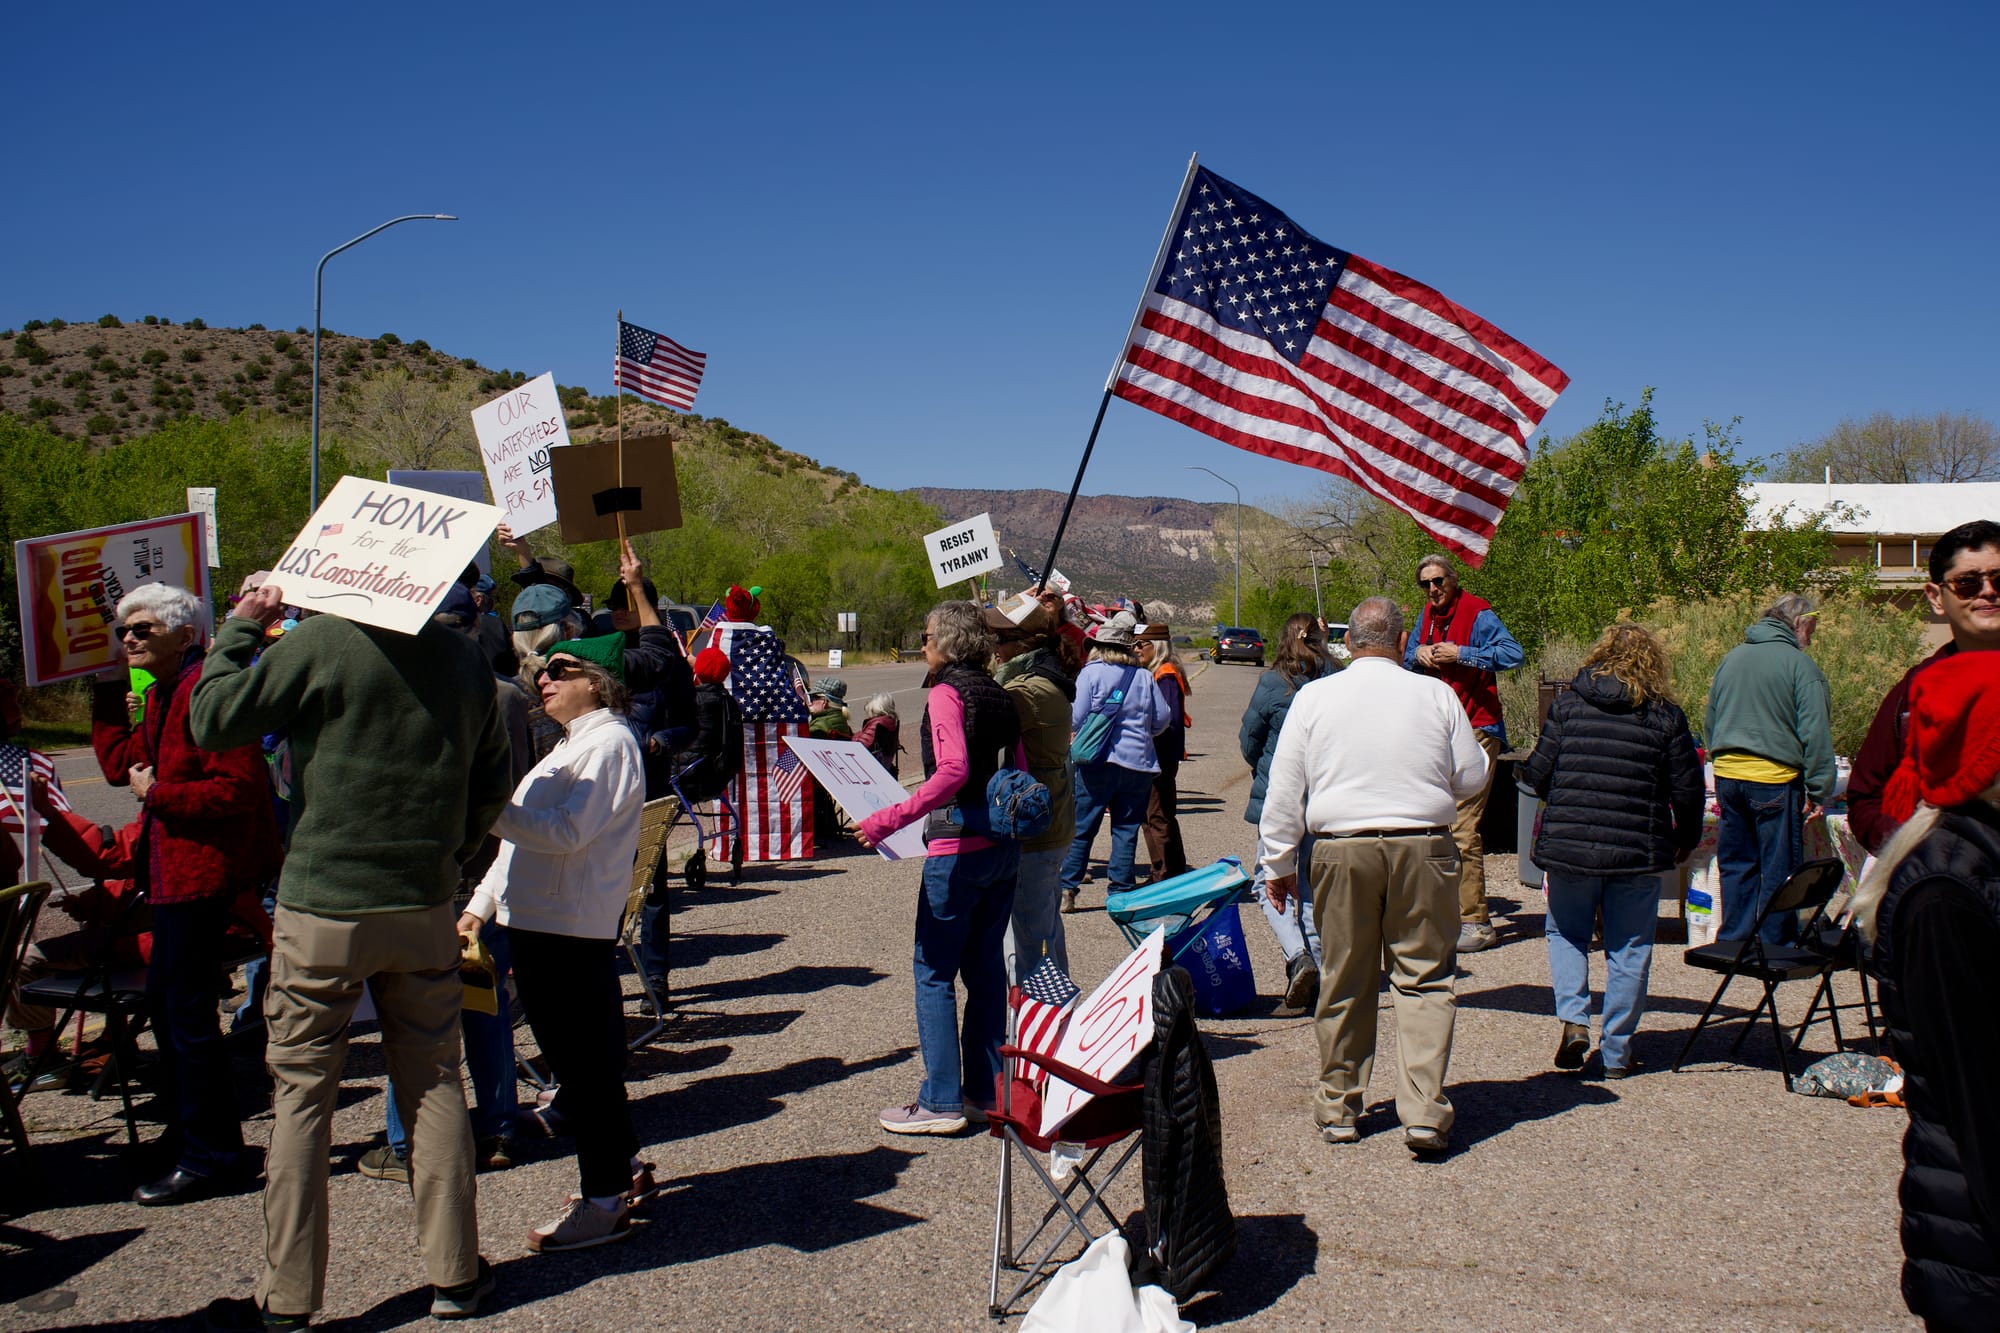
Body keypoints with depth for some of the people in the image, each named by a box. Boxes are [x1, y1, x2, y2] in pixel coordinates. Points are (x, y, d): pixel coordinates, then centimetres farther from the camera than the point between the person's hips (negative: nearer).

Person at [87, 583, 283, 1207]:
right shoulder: (158, 693, 16)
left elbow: (235, 791, -23)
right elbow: (120, 765, 12)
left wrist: (155, 793, -14)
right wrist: (107, 693, 10)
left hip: (204, 867, -11)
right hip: (172, 866, 11)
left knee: (187, 1013, -4)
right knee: (165, 1001, 19)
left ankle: (208, 1159, 8)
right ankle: (203, 1141, 32)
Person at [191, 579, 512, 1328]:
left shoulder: (321, 642, -12)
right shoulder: (463, 657, 4)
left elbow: (214, 719, -8)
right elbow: (490, 784, 12)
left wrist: (240, 628, 4)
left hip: (324, 907, -4)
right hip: (424, 908, 4)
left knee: (301, 1093, 6)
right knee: (433, 1082, 12)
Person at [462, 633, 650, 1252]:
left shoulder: (608, 743, -13)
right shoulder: (575, 742, 20)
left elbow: (564, 832, -24)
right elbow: (528, 832, 23)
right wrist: (482, 902, 20)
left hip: (571, 931, -10)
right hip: (537, 923, 10)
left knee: (584, 1062, -3)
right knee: (573, 1056, 16)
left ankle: (604, 1201, 6)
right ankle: (625, 1167, 29)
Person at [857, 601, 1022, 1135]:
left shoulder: (945, 693, -11)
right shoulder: (999, 695, 11)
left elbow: (953, 770, -26)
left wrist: (890, 819, -28)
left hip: (957, 850, -8)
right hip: (1004, 846, 8)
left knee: (934, 970, 1)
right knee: (985, 966, 14)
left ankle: (941, 1101, 3)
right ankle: (986, 1089, 19)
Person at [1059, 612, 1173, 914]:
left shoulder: (1091, 672, -4)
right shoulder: (1145, 677, 3)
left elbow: (1076, 718, -7)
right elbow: (1163, 719, 6)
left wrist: (1079, 734, 14)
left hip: (1098, 760, -2)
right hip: (1139, 763, 2)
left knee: (1081, 827, 5)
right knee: (1126, 829, 9)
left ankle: (1067, 889, 3)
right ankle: (1121, 891, 10)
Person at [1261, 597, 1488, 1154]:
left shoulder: (1313, 697, 3)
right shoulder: (1435, 694, 2)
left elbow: (1284, 791, 4)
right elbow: (1471, 778, 9)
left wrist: (1278, 864, 12)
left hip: (1342, 851, 1)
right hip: (1424, 846, -1)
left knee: (1344, 982, 10)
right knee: (1424, 979, 5)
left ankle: (1338, 1108, 20)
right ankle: (1424, 1112, -1)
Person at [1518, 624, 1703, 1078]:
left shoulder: (1569, 704, 1)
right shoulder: (1666, 716, 0)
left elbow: (1537, 774, -1)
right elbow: (1688, 789, 2)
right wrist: (1685, 840, 20)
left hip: (1567, 844, 0)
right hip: (1637, 851, 0)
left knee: (1566, 934, 19)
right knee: (1629, 950, 11)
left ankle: (1573, 1018, 1)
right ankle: (1617, 1051, 15)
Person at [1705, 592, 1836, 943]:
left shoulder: (1732, 658, 11)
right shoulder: (1800, 665, -10)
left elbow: (1710, 722, 19)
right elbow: (1815, 734, -13)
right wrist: (1819, 791, -10)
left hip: (1726, 774, 6)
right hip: (1774, 780, -6)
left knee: (1735, 864, 15)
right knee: (1780, 869, 5)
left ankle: (1733, 940, 20)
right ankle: (1772, 946, 9)